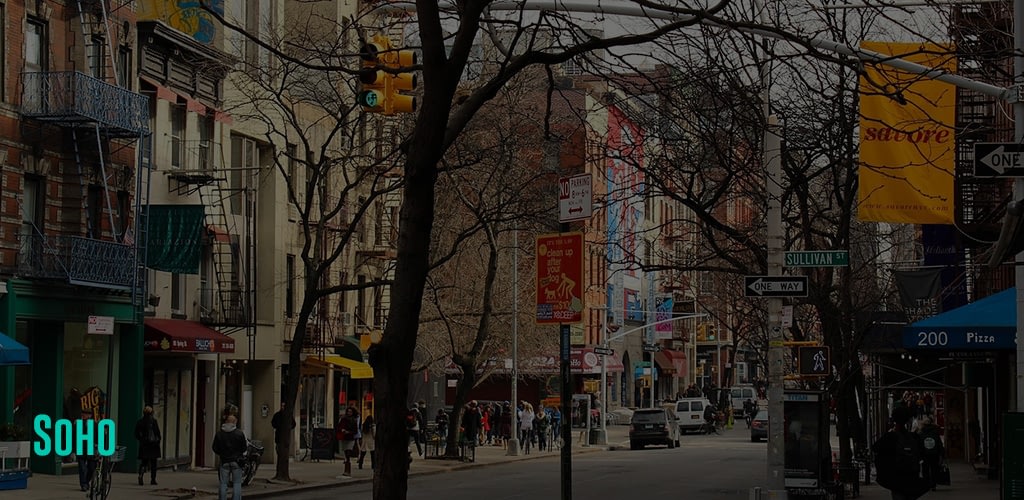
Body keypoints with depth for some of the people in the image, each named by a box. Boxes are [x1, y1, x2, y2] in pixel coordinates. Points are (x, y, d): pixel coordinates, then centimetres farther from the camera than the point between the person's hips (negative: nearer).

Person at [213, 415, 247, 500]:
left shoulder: (219, 433, -2)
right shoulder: (239, 433, -8)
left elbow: (215, 448, 1)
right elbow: (244, 447, -4)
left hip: (224, 461, 1)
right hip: (236, 461, -1)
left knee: (223, 483, 6)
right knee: (237, 483, 4)